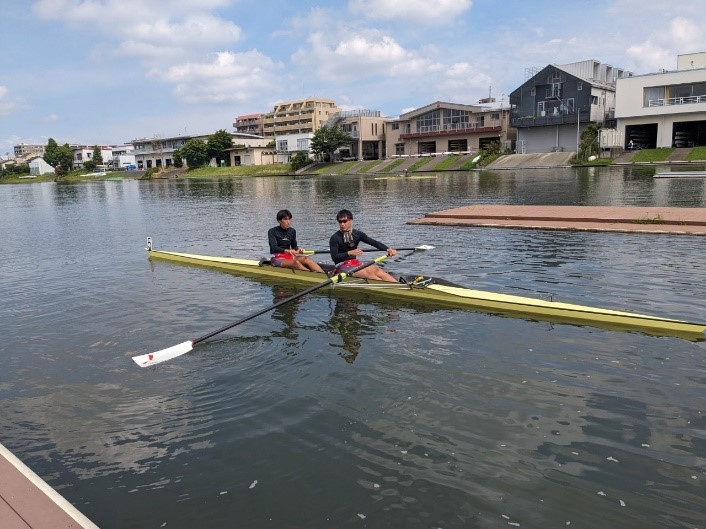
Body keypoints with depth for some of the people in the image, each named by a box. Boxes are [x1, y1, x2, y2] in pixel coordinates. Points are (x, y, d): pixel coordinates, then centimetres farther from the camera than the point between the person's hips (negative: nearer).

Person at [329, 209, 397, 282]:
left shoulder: (357, 234, 5)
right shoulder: (335, 238, -8)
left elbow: (373, 242, -3)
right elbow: (334, 257, -15)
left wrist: (388, 249, -17)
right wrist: (349, 253, -29)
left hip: (355, 263, 5)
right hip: (342, 266, -5)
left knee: (376, 270, -20)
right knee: (368, 272, -26)